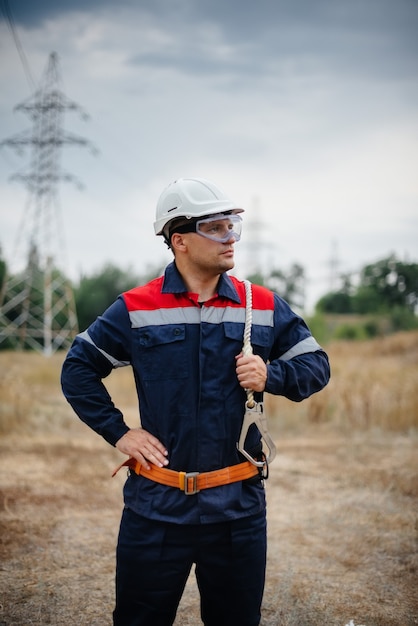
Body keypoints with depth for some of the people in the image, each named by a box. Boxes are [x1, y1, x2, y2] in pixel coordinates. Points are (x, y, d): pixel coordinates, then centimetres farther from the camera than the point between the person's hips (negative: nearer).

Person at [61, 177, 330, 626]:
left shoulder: (264, 307, 3)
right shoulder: (135, 309, -1)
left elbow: (316, 365, 8)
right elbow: (77, 369, 6)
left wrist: (270, 375, -12)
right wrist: (117, 432, -2)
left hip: (239, 507, 1)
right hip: (157, 506, -1)